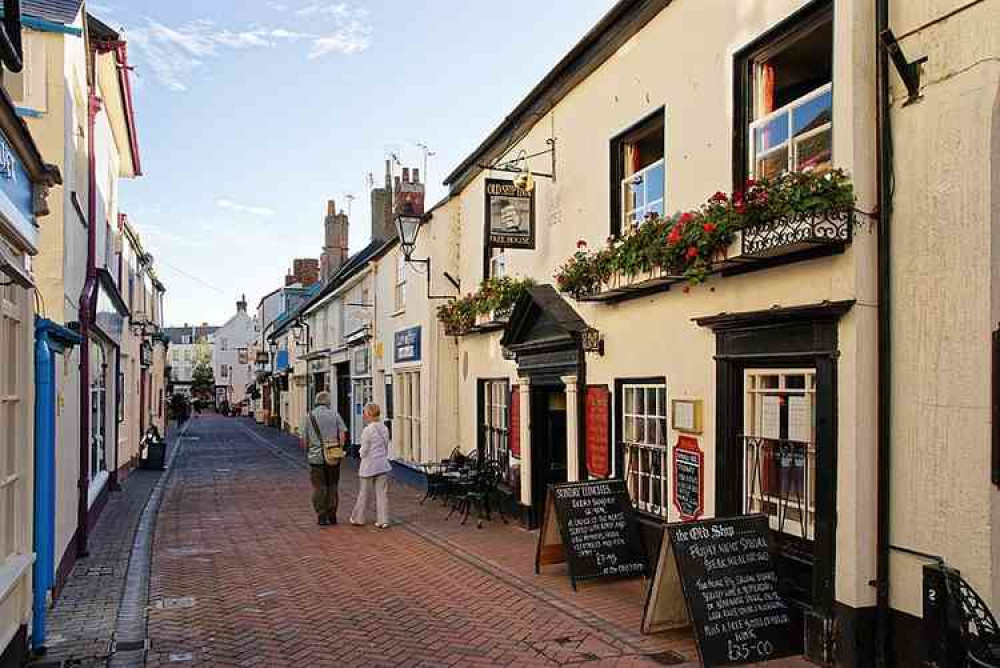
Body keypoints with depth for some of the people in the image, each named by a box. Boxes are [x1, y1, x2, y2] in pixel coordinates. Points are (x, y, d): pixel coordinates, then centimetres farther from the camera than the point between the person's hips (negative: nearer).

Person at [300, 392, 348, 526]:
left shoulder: (308, 416, 0)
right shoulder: (334, 414, 0)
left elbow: (304, 439, 1)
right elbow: (343, 435, -4)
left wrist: (307, 452, 16)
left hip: (316, 457, 0)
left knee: (319, 488, 7)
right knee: (332, 487, 11)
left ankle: (321, 517, 8)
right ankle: (332, 516, 15)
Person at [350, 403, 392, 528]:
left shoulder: (367, 430, -15)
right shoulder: (384, 429, 4)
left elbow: (364, 451, -11)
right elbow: (386, 447, 9)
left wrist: (361, 454, 9)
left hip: (369, 466, -5)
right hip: (383, 465, 5)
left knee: (364, 493, 9)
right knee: (382, 493, 7)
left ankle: (358, 519, 22)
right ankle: (383, 520, 7)